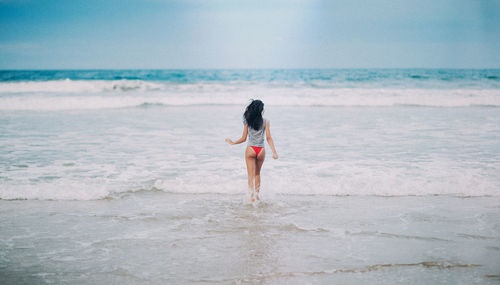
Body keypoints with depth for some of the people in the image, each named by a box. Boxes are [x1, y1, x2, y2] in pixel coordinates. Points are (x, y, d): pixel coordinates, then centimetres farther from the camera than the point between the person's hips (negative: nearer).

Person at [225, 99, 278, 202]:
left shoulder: (247, 121, -1)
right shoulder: (265, 122, -2)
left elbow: (243, 138, 1)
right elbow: (269, 138, -6)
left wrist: (232, 142, 17)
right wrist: (274, 152, -5)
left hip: (250, 149, -1)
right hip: (261, 150, 1)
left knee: (251, 175, 3)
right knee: (257, 173, 21)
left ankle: (252, 194, -13)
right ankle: (257, 193, 24)